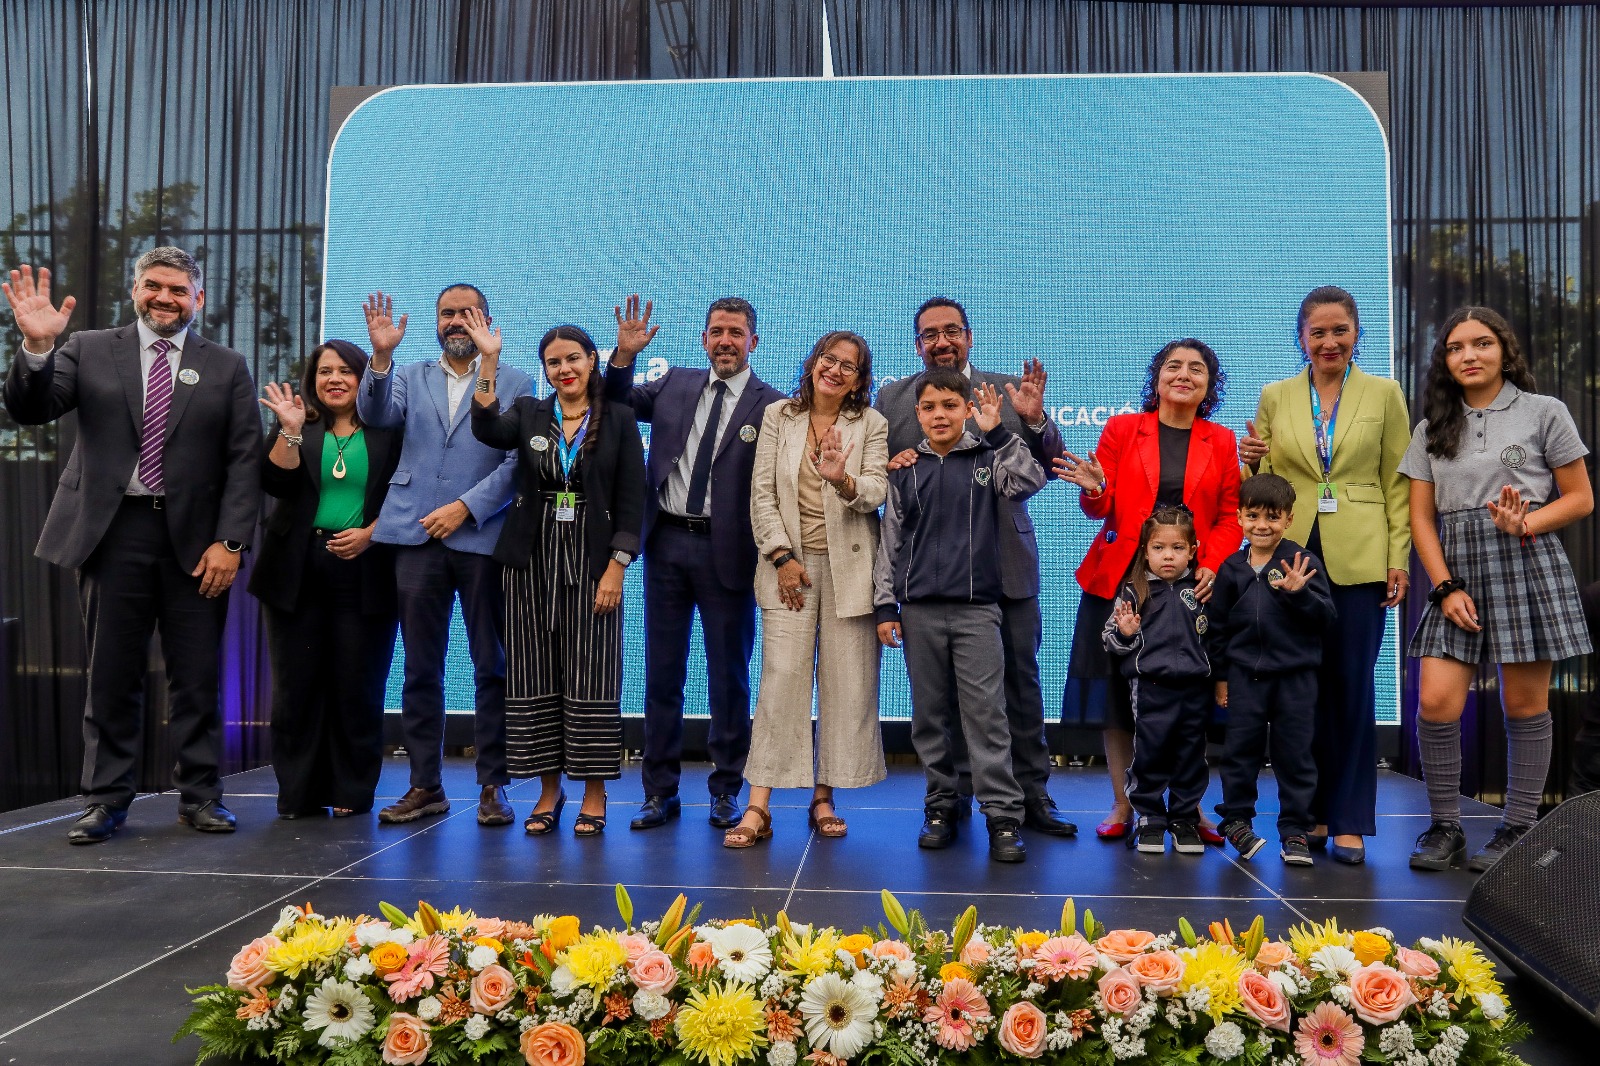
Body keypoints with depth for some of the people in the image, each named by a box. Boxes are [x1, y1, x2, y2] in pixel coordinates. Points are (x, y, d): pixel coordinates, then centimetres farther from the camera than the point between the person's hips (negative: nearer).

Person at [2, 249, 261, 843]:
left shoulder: (226, 368, 8)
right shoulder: (88, 351, 8)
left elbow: (244, 460, 3)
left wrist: (230, 541, -7)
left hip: (195, 538, 0)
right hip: (114, 531, 0)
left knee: (198, 677, 4)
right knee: (111, 676, 7)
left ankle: (199, 796, 16)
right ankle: (107, 800, 18)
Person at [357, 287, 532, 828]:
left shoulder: (514, 382, 7)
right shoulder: (411, 377, 17)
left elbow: (518, 459, -3)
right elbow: (376, 415, -2)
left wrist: (465, 507, -11)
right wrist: (381, 356, -17)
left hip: (483, 537, -2)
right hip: (417, 537, 3)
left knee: (492, 667, 1)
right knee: (421, 669, 6)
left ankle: (493, 786, 10)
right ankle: (425, 785, 15)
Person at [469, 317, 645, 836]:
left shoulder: (618, 419, 3)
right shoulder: (529, 413, 9)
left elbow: (631, 500, -1)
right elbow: (487, 429, -14)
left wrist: (616, 567, -9)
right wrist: (489, 361, -20)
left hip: (592, 561, -2)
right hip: (533, 560, 3)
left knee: (591, 678, -2)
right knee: (535, 678, 5)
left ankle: (594, 797, 9)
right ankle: (549, 790, 17)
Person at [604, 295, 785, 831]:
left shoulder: (771, 405, -3)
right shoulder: (674, 384, 10)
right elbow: (616, 404, 14)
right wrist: (625, 353, -1)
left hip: (726, 551, -3)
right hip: (666, 543, 4)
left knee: (729, 675, 6)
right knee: (662, 672, 9)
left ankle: (726, 791, 20)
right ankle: (660, 790, 20)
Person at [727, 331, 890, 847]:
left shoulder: (872, 424, 7)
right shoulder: (778, 416, 9)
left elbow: (877, 491, -5)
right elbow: (762, 494, 4)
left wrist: (844, 480, -26)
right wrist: (782, 557, -5)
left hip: (849, 567, 1)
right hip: (790, 563, 0)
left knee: (845, 685, 2)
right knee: (781, 679, -7)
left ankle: (824, 798, 14)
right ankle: (758, 808, -5)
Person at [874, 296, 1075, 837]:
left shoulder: (1008, 391, 7)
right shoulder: (891, 398, 8)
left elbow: (1048, 467, 4)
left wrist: (1034, 419, -14)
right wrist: (886, 467, -14)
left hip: (1006, 563, 0)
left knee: (1020, 678, 5)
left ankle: (1032, 794, 16)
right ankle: (955, 794, 21)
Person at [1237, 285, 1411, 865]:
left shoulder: (1384, 394, 5)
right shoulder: (1275, 397, 8)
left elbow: (1398, 484, 5)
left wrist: (1399, 559, -2)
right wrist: (1250, 462, -9)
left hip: (1358, 559, -1)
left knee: (1352, 686, 1)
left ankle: (1350, 821, 10)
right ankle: (1313, 812, 18)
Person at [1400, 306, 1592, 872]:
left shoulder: (1544, 412, 7)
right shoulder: (1432, 429, 14)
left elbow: (1580, 499, 5)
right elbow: (1421, 518, 9)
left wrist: (1525, 523, -14)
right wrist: (1446, 587, -3)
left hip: (1527, 564, -2)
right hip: (1457, 572, 2)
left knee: (1525, 705, 1)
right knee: (1435, 702, -9)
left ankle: (1520, 828, 14)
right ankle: (1445, 829, 5)